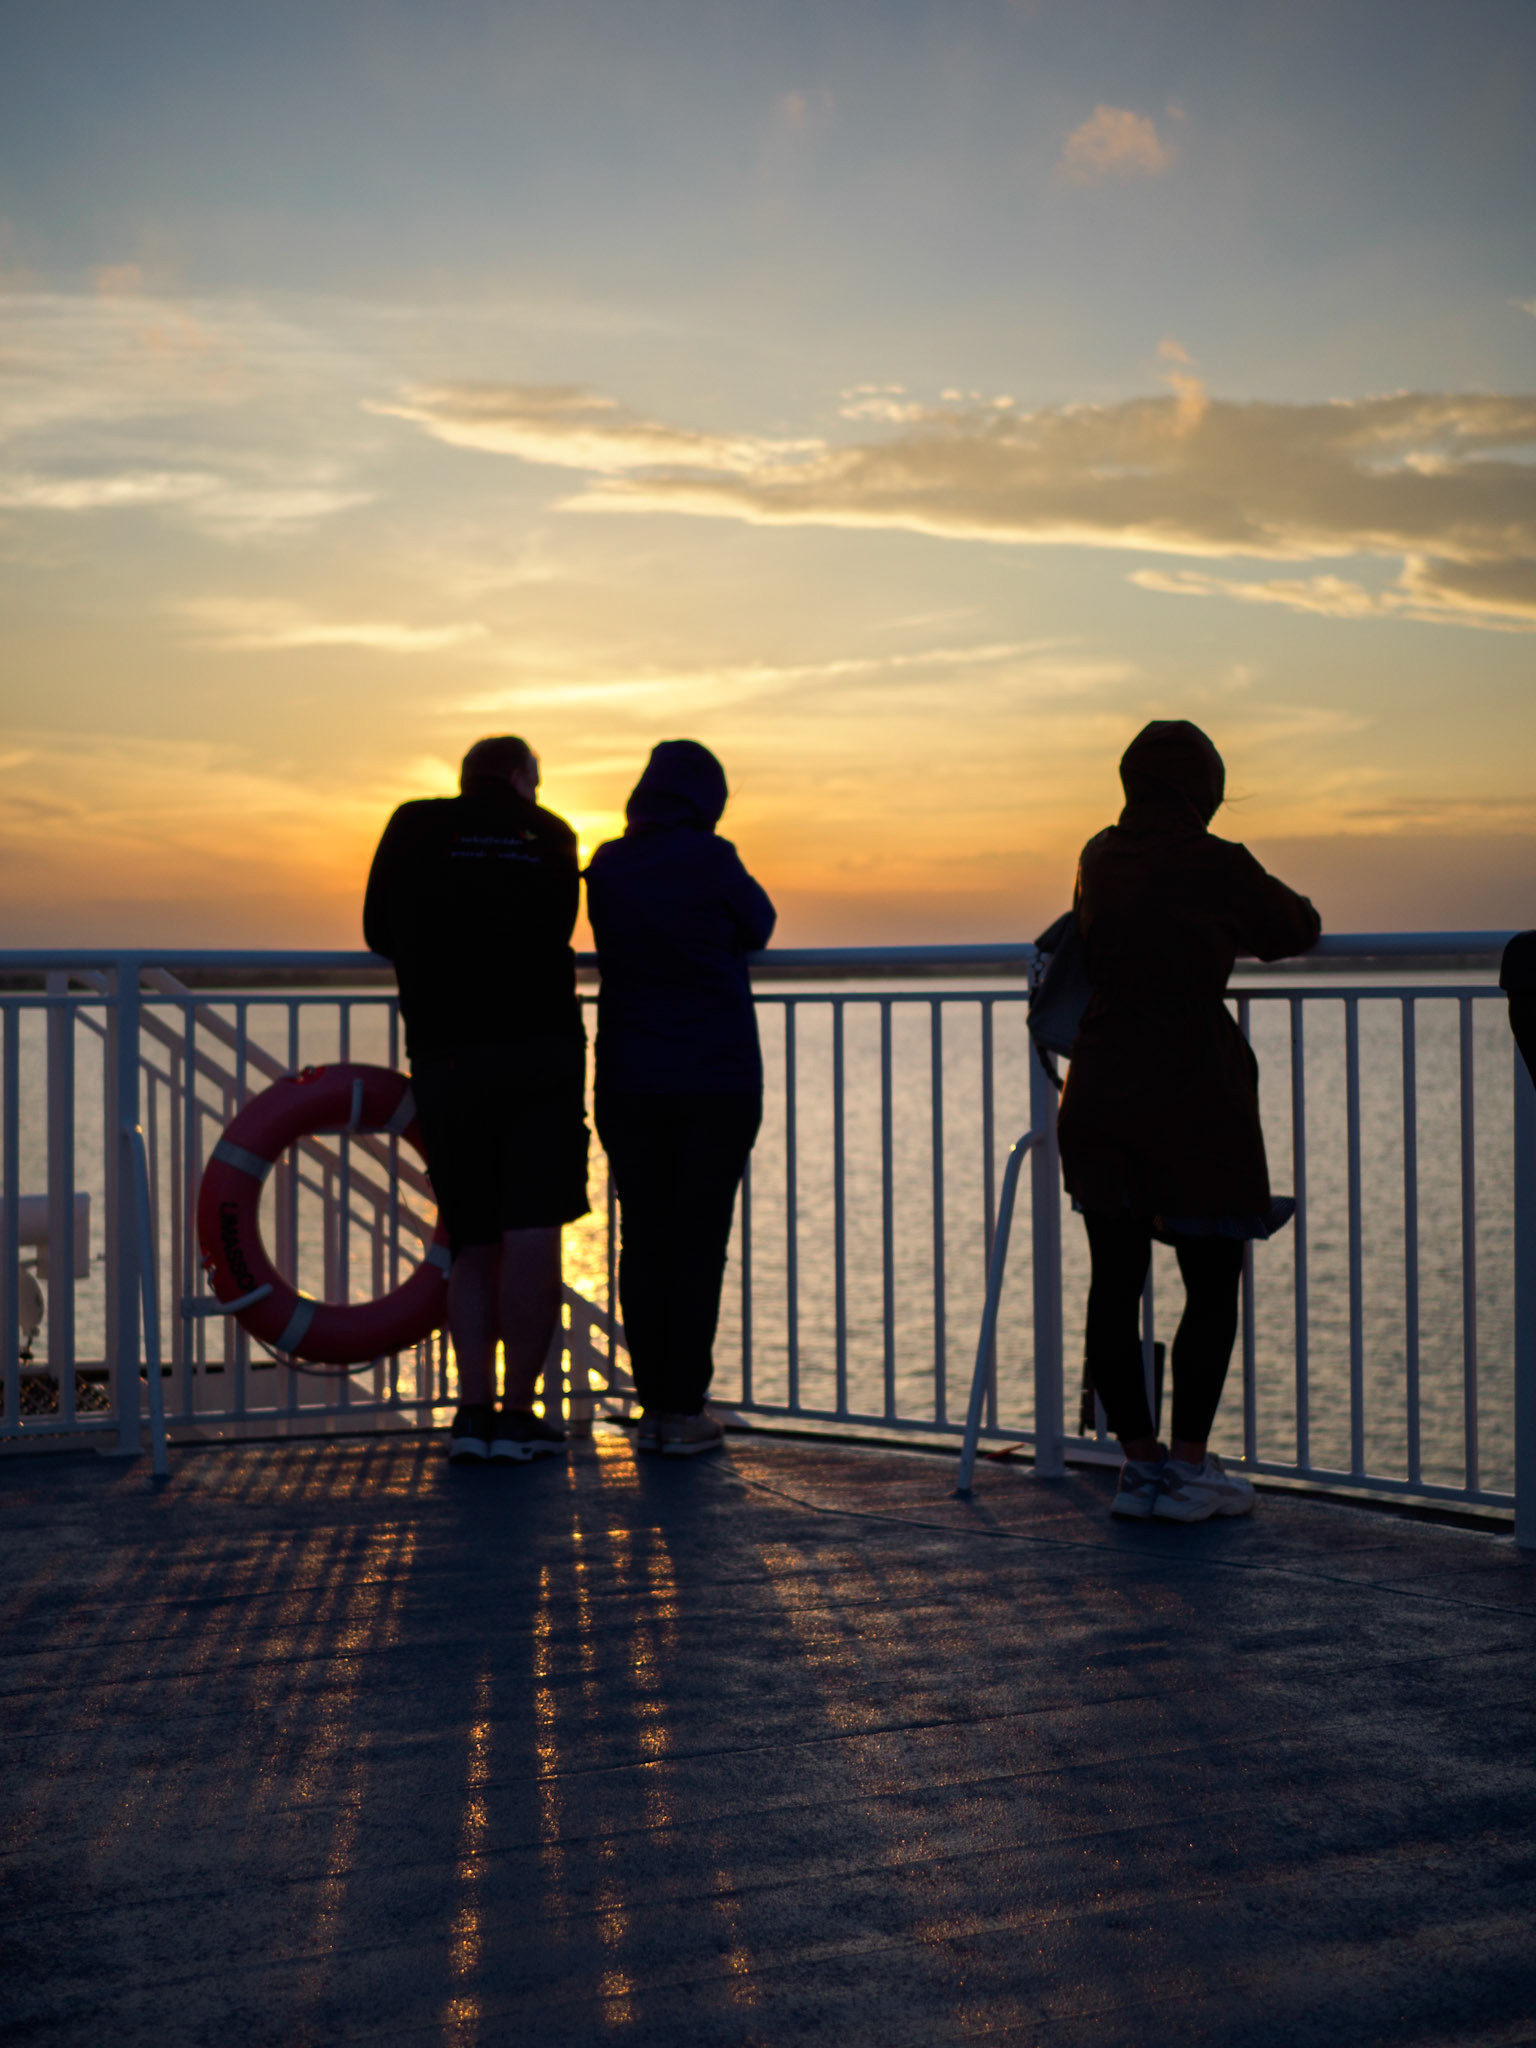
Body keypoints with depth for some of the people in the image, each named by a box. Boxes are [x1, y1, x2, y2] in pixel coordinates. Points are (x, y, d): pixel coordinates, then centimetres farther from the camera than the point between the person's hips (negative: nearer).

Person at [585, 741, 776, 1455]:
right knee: (698, 1242, 1)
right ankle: (684, 1410, 2)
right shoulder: (710, 860, -9)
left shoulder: (605, 867, 4)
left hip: (629, 1083, 4)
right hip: (717, 1081, -4)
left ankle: (652, 1407, 10)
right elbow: (758, 928, 6)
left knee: (642, 1240, 8)